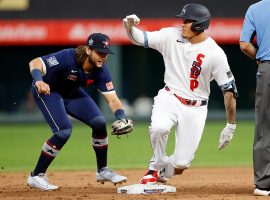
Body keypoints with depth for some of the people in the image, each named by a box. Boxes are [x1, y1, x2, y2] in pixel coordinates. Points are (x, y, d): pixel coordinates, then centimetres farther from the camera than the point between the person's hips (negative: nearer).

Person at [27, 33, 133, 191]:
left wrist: (122, 119, -37)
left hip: (71, 93, 6)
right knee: (64, 131, -23)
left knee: (100, 123, -5)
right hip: (48, 91, -6)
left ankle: (103, 171, 14)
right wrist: (39, 81, -60)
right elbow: (35, 63, -39)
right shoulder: (67, 58, -35)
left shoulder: (101, 71, -18)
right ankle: (36, 176, -10)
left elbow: (112, 99, -18)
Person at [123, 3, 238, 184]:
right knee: (158, 128, -34)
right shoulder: (172, 36, -5)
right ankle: (157, 166, -4)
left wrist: (231, 127, -7)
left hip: (195, 108, -1)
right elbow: (140, 39, -3)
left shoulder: (215, 53, -13)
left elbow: (229, 89, -9)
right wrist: (130, 27, -27)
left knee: (181, 164, -7)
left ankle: (162, 173, 30)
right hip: (169, 99, 1)